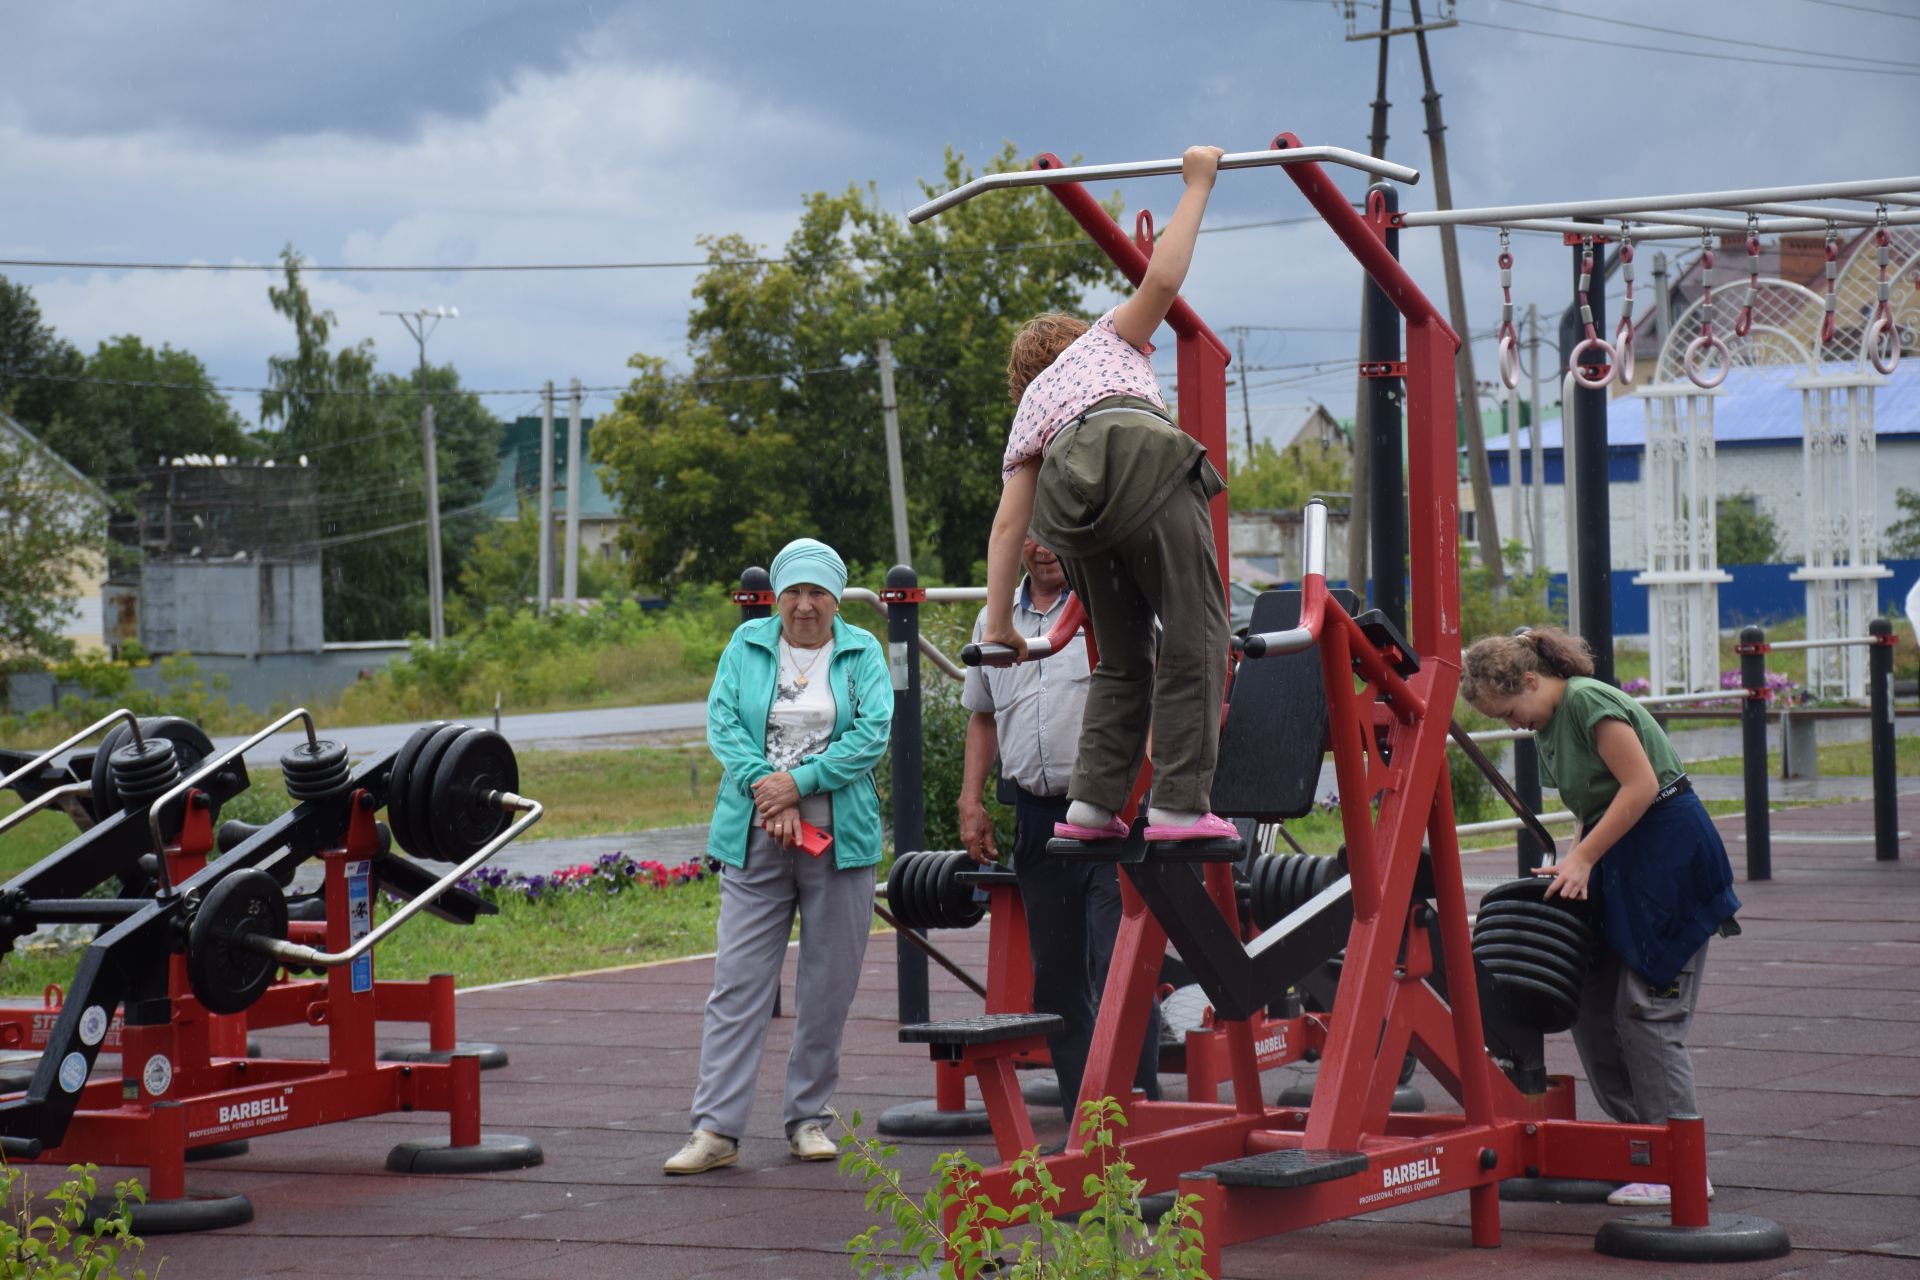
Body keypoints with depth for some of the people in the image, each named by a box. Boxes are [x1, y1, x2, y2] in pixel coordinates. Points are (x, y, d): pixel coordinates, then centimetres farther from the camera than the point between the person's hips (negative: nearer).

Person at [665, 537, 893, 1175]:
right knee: (738, 981, -5)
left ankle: (808, 1118, 17)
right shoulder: (747, 644, 8)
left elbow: (873, 733, -6)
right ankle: (716, 1128, -6)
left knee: (829, 986, 5)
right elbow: (721, 723, 0)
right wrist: (766, 792, -14)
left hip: (841, 835, 0)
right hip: (755, 837, 0)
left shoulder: (862, 652, 5)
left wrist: (799, 781, -14)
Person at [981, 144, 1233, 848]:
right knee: (1192, 638, -1)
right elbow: (1161, 278, 12)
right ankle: (1180, 805, -9)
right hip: (1145, 464, -4)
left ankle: (1092, 802, 7)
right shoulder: (1106, 337, 31)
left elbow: (1007, 524, 24)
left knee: (1121, 660, 17)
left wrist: (998, 623, 23)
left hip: (1070, 502, 4)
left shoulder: (1028, 413, 35)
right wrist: (1197, 184, 20)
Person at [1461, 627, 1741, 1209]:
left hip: (1670, 854, -10)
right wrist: (1573, 863, 1)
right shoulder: (1549, 728, 13)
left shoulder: (1588, 701, -16)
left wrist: (1582, 859, -19)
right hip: (1623, 864, 10)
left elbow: (1641, 785, -21)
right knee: (1590, 1005, 7)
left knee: (1646, 1011, -10)